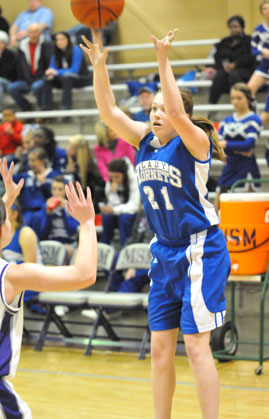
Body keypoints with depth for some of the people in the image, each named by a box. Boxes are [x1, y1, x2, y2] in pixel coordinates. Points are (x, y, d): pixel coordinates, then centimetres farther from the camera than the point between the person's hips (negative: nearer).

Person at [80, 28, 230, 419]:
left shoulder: (195, 141, -12)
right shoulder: (146, 140, 6)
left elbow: (177, 114, -32)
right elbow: (109, 112, -2)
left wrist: (164, 61, -35)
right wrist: (99, 64, -13)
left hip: (200, 250, -7)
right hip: (165, 252, 7)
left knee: (195, 345, -9)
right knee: (160, 348, 8)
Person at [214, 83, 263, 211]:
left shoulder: (254, 120, -4)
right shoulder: (226, 121, 13)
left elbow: (249, 144, -16)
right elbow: (218, 143, 1)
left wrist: (226, 144, -21)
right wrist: (238, 150, -14)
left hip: (247, 169, -6)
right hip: (229, 166, 6)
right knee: (218, 207, 4)